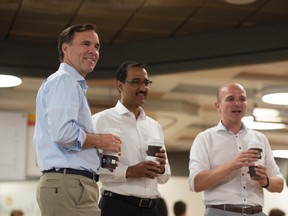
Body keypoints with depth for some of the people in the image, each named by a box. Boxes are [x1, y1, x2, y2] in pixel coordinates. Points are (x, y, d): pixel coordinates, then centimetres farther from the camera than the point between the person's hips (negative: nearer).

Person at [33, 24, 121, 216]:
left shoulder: (74, 84, 24)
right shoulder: (64, 80, -8)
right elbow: (62, 133, -22)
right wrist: (100, 141, -7)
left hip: (66, 185, 11)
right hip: (69, 184, -11)